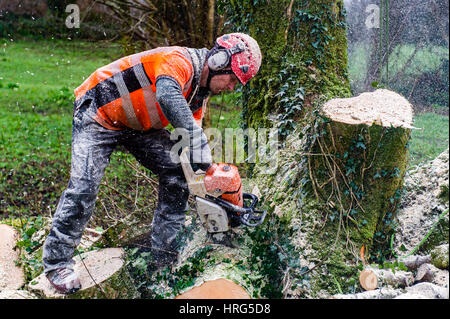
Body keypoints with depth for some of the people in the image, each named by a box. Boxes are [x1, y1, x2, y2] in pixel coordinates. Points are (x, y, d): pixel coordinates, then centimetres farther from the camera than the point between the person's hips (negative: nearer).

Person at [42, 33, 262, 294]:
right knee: (84, 185, -17)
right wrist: (197, 139, -59)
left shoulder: (200, 93, 0)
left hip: (139, 124, 9)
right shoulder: (180, 60, -30)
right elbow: (168, 95, -53)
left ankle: (166, 254, 9)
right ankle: (57, 262, 1)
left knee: (176, 172, -1)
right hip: (99, 114, -8)